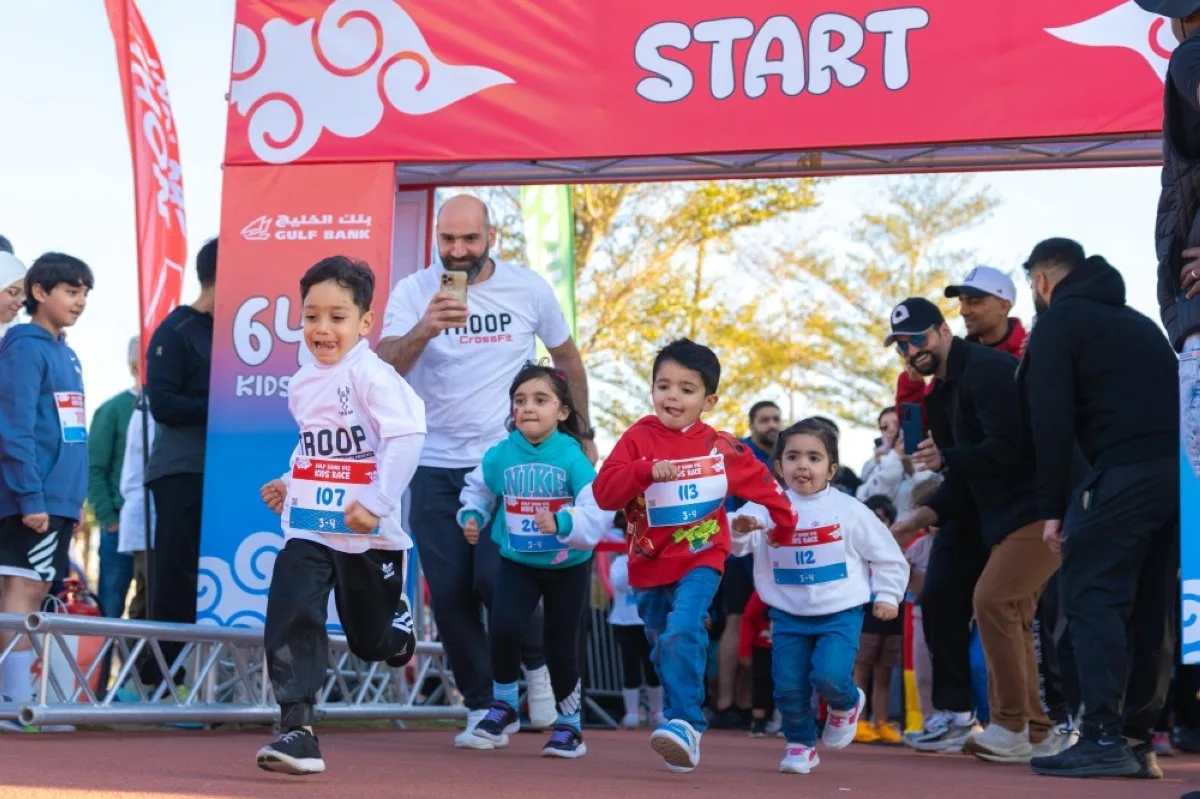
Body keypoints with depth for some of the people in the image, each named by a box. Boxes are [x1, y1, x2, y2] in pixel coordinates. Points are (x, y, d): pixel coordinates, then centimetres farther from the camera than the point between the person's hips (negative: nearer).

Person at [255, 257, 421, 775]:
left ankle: (404, 628, 47)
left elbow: (407, 435, -26)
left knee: (372, 638, 11)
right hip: (308, 529, 5)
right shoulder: (302, 384, 9)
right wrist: (290, 485, 14)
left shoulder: (370, 375, -15)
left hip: (368, 534, -5)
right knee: (290, 621, -14)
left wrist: (378, 502, -30)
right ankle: (297, 730, -13)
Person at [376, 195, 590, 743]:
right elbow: (384, 367, -17)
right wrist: (423, 331, -35)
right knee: (450, 591, 1)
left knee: (495, 577, -14)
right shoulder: (413, 292, -4)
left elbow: (566, 357, 14)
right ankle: (481, 707, 15)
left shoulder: (529, 289, -1)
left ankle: (537, 662, 15)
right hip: (435, 465, 2)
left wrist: (583, 432, 18)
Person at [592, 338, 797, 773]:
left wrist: (785, 522, 15)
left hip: (700, 560, -3)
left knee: (681, 635, -25)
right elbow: (604, 492, -15)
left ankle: (685, 724, -26)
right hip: (649, 563, 3)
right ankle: (683, 727, 28)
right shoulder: (637, 439, -4)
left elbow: (761, 483, 13)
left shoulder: (722, 447, -1)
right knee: (665, 649, 13)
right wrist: (646, 469, -29)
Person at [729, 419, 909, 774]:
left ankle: (847, 703, 17)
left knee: (829, 676, -18)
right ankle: (800, 744, 24)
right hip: (788, 616, 2)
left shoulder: (849, 510, -4)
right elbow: (734, 543, -13)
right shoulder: (768, 507, -3)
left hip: (841, 614, -2)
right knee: (788, 686, 0)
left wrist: (887, 595, 0)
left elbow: (886, 555, 5)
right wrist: (738, 528, -34)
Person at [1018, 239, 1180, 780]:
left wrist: (1052, 507, -2)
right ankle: (1137, 739, 10)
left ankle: (1103, 738, -13)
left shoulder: (1058, 322, 6)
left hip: (1126, 470, -7)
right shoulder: (1137, 321, 30)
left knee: (1092, 597, -5)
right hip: (1178, 468, 7)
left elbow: (1053, 419, -4)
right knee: (1151, 607, 11)